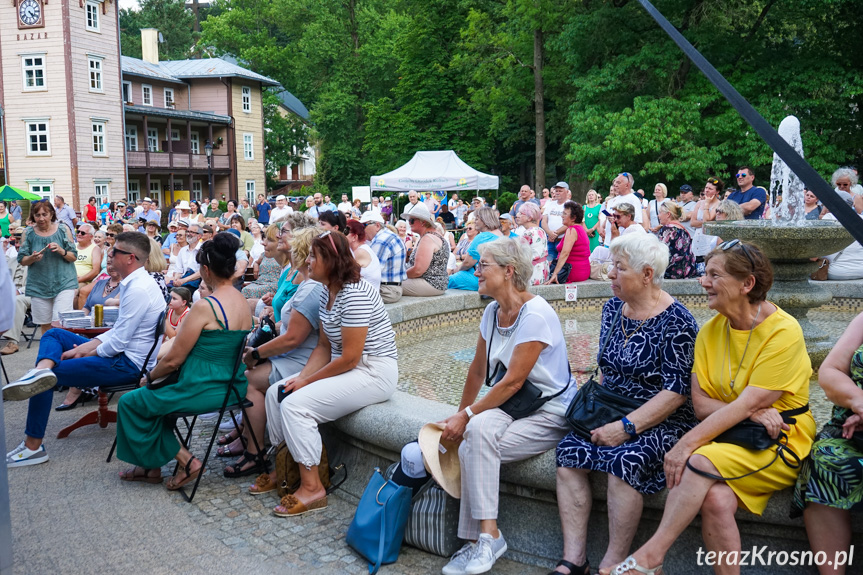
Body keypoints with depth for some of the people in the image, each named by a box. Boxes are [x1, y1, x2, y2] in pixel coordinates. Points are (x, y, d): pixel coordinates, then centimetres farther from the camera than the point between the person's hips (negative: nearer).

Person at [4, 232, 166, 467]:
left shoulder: (138, 290, -23)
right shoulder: (134, 282, 11)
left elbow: (119, 341, -23)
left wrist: (87, 352, -8)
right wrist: (87, 346, 4)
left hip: (129, 364, -10)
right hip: (122, 351, 10)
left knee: (52, 375, -7)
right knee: (53, 335, 10)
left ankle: (32, 447, 3)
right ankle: (41, 370, -23)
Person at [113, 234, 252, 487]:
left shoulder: (205, 307, -21)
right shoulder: (243, 302, 5)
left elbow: (173, 360, -16)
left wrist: (149, 376, 6)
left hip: (203, 389, -9)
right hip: (233, 386, 9)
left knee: (130, 402, 10)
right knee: (152, 395, 27)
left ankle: (186, 461, 9)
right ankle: (152, 465, 29)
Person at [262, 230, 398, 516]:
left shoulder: (354, 294, -22)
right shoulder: (327, 293, 8)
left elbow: (349, 358, -23)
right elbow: (325, 346, 10)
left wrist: (308, 381, -14)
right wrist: (302, 377, -6)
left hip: (374, 373, -10)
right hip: (345, 367, 10)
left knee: (295, 404, -22)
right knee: (275, 393, 4)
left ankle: (311, 487, -11)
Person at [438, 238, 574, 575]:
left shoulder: (535, 315, -19)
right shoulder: (492, 313, 6)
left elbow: (513, 382, -21)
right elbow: (478, 370, 13)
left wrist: (466, 416, -18)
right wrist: (461, 415, 10)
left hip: (549, 411, -6)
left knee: (478, 430, -28)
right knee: (477, 429, -26)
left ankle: (485, 537, -17)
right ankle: (484, 536, -19)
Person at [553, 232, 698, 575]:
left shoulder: (675, 321, -12)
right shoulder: (612, 309, 9)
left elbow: (676, 391, -17)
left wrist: (626, 427, -22)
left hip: (662, 422, -6)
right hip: (613, 417, 6)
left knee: (623, 461, -32)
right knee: (570, 451, -19)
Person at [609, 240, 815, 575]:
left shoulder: (783, 332, -12)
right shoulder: (710, 331, 6)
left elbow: (748, 402, -19)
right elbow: (701, 403, 1)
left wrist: (687, 444, -24)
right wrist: (751, 413, -18)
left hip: (782, 444, -4)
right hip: (729, 437, 4)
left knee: (701, 461, -31)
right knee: (716, 500, -29)